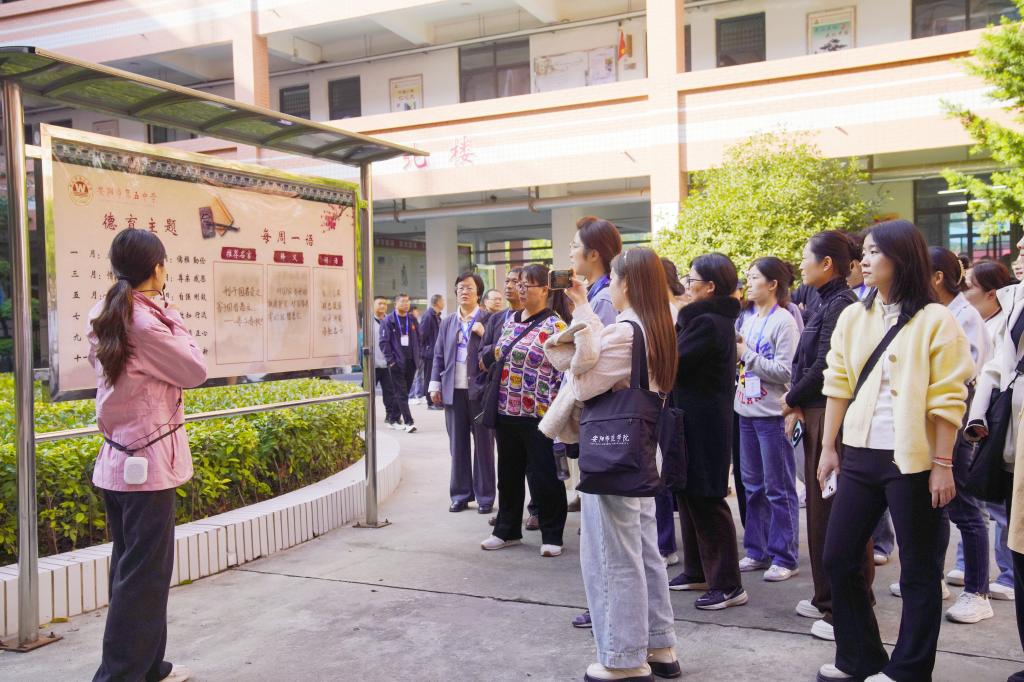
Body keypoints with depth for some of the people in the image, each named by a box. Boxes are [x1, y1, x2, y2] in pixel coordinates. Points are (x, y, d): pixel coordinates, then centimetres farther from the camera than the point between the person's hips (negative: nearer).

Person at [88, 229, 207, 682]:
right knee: (143, 575, -1)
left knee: (129, 568, 16)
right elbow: (196, 371, -10)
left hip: (115, 460, 9)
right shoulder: (146, 322, -18)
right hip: (147, 462, -9)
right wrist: (172, 319, -2)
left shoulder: (101, 319, 7)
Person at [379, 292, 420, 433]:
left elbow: (419, 339, 16)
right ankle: (409, 422, -10)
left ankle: (395, 420, 23)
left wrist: (418, 357, 6)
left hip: (411, 362, 5)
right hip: (397, 362, -5)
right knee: (401, 393, -6)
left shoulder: (412, 320, 11)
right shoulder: (388, 321, -3)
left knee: (402, 392, 11)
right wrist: (391, 360, -13)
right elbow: (384, 342, -7)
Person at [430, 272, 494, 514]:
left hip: (480, 390, -4)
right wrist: (435, 384, 9)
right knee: (457, 445, 8)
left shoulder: (489, 319, 0)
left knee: (483, 444, 4)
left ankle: (485, 496, 11)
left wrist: (484, 334, -17)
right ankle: (460, 494, 17)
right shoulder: (447, 322, 14)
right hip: (453, 391, 4)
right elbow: (439, 355, 16)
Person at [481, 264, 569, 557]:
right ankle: (507, 530, 29)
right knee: (509, 474, 16)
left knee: (544, 477, 2)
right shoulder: (511, 322, 13)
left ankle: (552, 536, 16)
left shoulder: (554, 326, -9)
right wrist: (495, 407, 17)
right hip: (506, 413, 7)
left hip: (538, 415, -7)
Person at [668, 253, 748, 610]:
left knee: (706, 499, -4)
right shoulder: (714, 318, 14)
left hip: (703, 423, -10)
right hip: (694, 419, 10)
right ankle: (697, 571, 26)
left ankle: (728, 584, 3)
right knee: (690, 494, 16)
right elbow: (682, 357, 13)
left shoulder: (707, 323, -19)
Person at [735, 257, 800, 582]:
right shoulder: (749, 321, 12)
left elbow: (784, 371, -19)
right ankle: (756, 551, 25)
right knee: (753, 484, 14)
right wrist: (734, 353, -1)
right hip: (747, 411, 8)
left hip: (773, 414, -8)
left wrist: (747, 354, -16)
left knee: (778, 489, 1)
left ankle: (784, 557, 10)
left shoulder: (784, 321, -11)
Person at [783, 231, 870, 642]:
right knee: (821, 508, 15)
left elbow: (824, 366, -18)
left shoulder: (840, 304, -14)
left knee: (836, 512, -4)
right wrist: (798, 406, 2)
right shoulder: (823, 303, 14)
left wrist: (792, 400, -4)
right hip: (815, 413, 10)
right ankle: (827, 597, 27)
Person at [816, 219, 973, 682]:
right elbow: (838, 385, 10)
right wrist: (828, 447, 8)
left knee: (919, 571, 7)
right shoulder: (852, 318, 8)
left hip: (912, 461, -5)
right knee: (838, 558, 9)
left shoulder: (935, 320, -6)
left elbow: (948, 400, -8)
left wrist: (943, 465, -10)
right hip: (860, 456, 5)